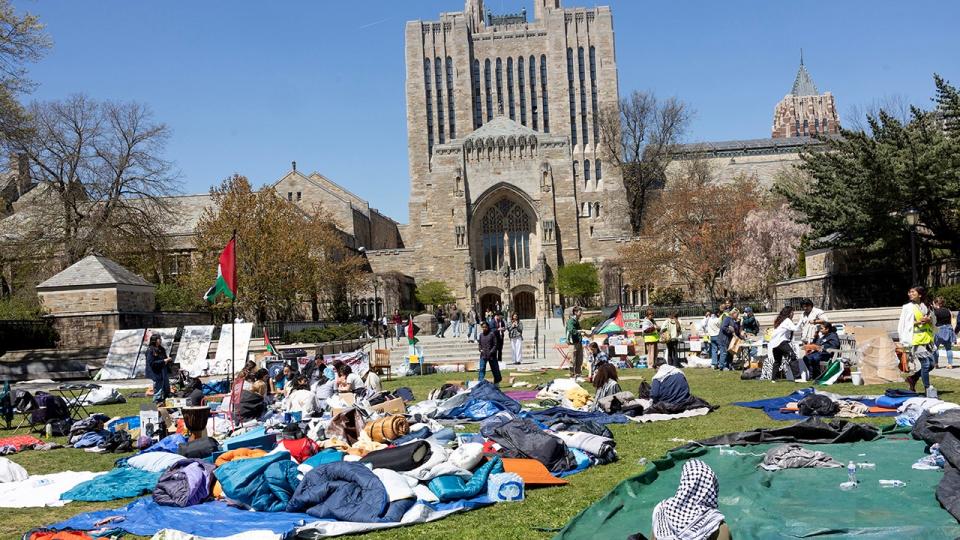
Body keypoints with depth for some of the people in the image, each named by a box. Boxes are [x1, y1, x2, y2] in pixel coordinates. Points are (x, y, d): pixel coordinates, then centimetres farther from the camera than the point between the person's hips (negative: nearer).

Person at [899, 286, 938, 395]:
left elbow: (934, 322, 20)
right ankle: (928, 389, -1)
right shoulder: (907, 307, 0)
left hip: (927, 339, 5)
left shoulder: (927, 307, 13)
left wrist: (929, 320, -2)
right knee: (925, 363, -10)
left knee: (932, 363, 4)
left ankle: (913, 378, 22)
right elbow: (902, 325, -4)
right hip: (916, 340, -5)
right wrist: (918, 322, -13)